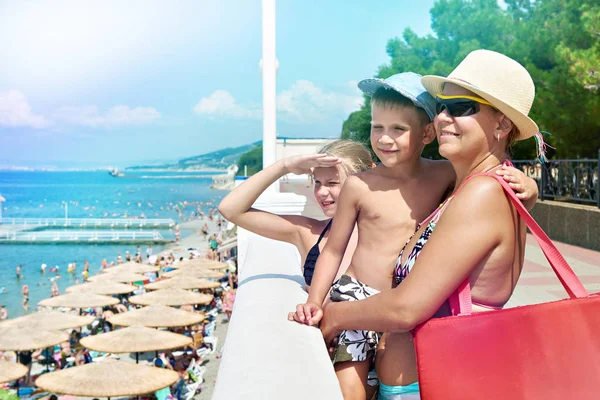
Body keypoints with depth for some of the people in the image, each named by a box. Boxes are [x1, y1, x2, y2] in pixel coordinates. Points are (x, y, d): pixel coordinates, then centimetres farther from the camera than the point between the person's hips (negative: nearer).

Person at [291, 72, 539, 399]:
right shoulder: (359, 186, -5)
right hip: (358, 298, -2)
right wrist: (315, 301, -4)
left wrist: (522, 184, -16)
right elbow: (334, 249, 3)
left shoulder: (445, 176, -2)